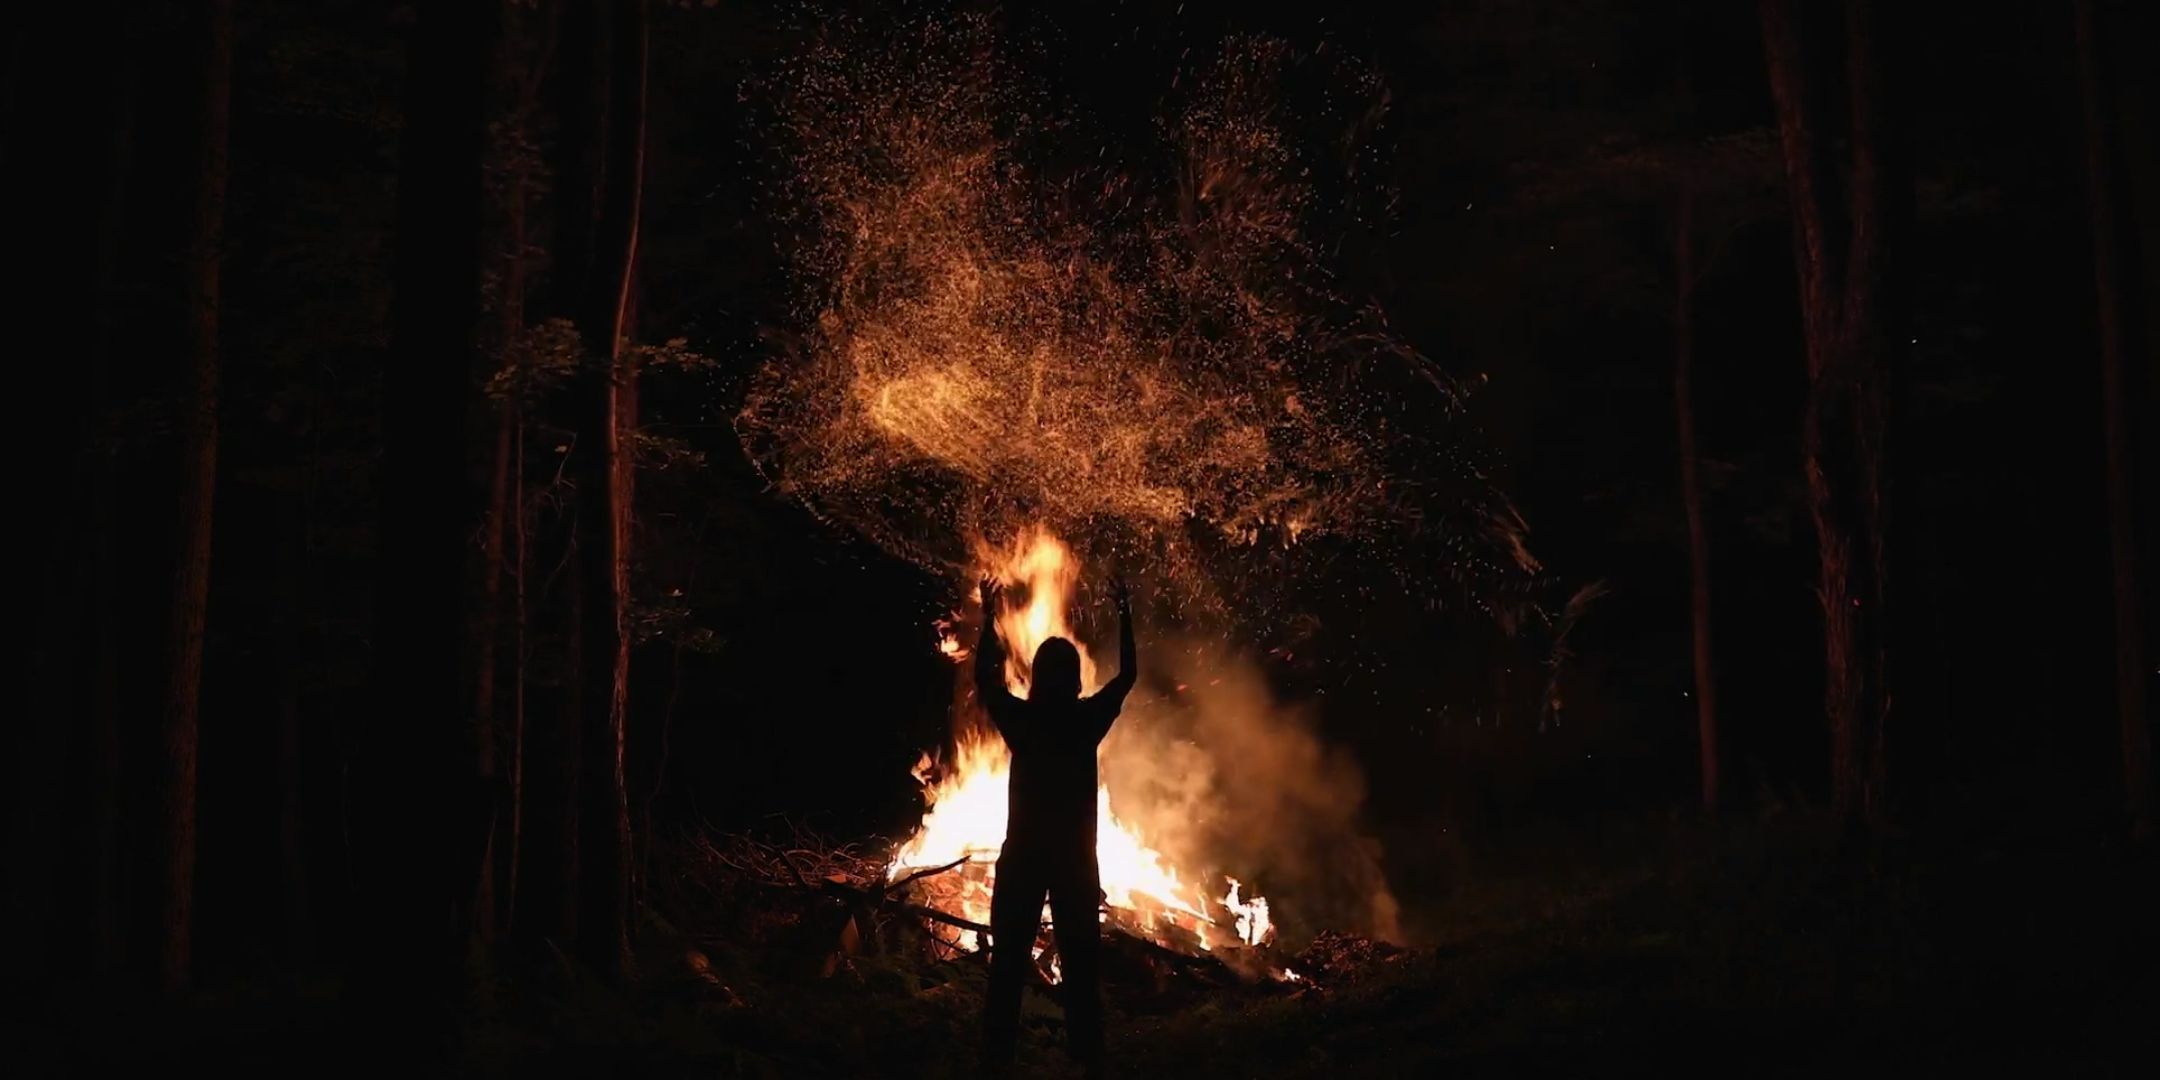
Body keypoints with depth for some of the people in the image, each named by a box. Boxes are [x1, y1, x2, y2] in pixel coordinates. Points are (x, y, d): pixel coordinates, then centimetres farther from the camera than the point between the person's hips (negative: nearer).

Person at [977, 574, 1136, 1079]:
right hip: (1076, 860, 0)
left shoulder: (1020, 718, -4)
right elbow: (1127, 675, 11)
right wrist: (1125, 618, 21)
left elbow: (985, 678, 15)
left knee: (1008, 969, 3)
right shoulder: (1087, 719, -6)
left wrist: (988, 619, 23)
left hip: (1022, 857, 0)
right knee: (1081, 971, 4)